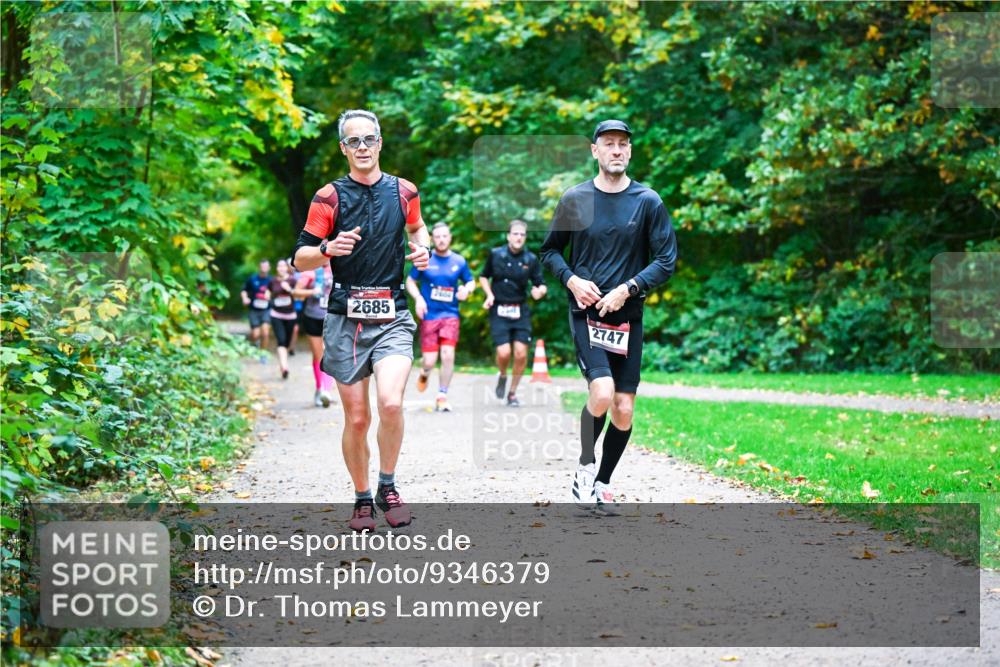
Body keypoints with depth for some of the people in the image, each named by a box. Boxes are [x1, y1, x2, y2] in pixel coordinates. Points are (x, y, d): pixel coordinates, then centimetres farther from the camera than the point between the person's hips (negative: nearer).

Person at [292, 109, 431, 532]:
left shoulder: (404, 191, 6)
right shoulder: (329, 197, 0)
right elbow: (300, 258, 0)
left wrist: (422, 249, 6)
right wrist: (328, 249, -20)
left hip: (392, 318, 0)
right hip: (345, 321, 0)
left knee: (390, 402, -21)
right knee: (357, 418, 2)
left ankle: (388, 487, 0)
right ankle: (362, 498, 21)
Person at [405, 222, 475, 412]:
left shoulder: (459, 261, 6)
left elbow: (471, 282, 16)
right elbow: (410, 281, 9)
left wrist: (466, 289, -8)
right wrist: (418, 298, -9)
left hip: (450, 315, 1)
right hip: (429, 316, -1)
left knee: (448, 354, -15)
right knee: (430, 360, -5)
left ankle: (442, 397, -1)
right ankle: (424, 372, 34)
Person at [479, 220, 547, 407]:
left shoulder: (531, 259, 1)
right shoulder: (495, 254, 0)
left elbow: (541, 285, 3)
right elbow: (483, 277, 13)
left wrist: (540, 291, -20)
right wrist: (489, 294, -3)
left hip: (520, 311, 1)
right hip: (499, 311, -1)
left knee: (521, 353, -6)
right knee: (504, 352, -14)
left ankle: (513, 393, 13)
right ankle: (502, 376, 21)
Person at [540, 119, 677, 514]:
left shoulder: (648, 202, 1)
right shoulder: (575, 199, 2)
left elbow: (667, 260, 0)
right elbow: (550, 250, 12)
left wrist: (626, 289, -12)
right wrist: (572, 280, -6)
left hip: (628, 317, 2)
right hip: (585, 313, -2)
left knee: (624, 410, 2)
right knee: (602, 393, -21)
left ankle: (602, 483, 22)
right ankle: (584, 468, 2)